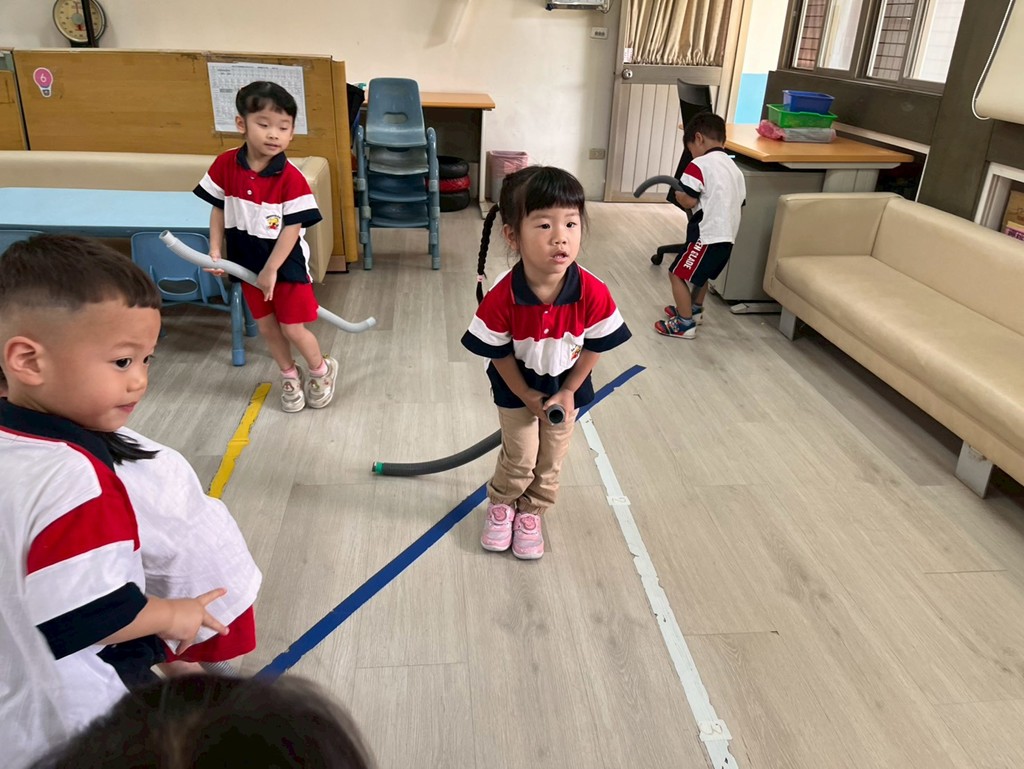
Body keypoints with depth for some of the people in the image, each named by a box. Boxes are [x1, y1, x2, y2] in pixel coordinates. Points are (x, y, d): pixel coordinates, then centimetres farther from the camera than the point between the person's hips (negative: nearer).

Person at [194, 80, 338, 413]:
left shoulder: (291, 178, -21)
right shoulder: (225, 165, -8)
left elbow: (293, 228, -18)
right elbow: (219, 209, 4)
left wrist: (271, 270, -17)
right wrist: (215, 251, -2)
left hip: (286, 264, -4)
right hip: (248, 263, 4)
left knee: (292, 329, 1)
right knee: (266, 327, 14)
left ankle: (322, 370, 29)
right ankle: (290, 377, 36)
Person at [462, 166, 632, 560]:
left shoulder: (593, 293, -31)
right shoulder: (501, 298, -33)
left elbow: (594, 347, -14)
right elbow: (500, 355, -17)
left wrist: (568, 392, -9)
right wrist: (528, 397, -11)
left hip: (566, 388, 2)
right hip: (517, 390, -2)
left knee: (551, 461, 17)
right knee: (519, 459, 11)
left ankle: (531, 513, 42)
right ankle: (501, 505, 41)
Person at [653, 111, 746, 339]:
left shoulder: (699, 165, -12)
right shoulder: (734, 168, 14)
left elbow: (689, 201, -18)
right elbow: (740, 201, 18)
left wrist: (678, 194, 3)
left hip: (707, 235, -9)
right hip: (727, 236, 9)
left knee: (677, 274, 1)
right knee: (701, 272, 29)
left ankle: (685, 324, 3)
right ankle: (694, 309, 47)